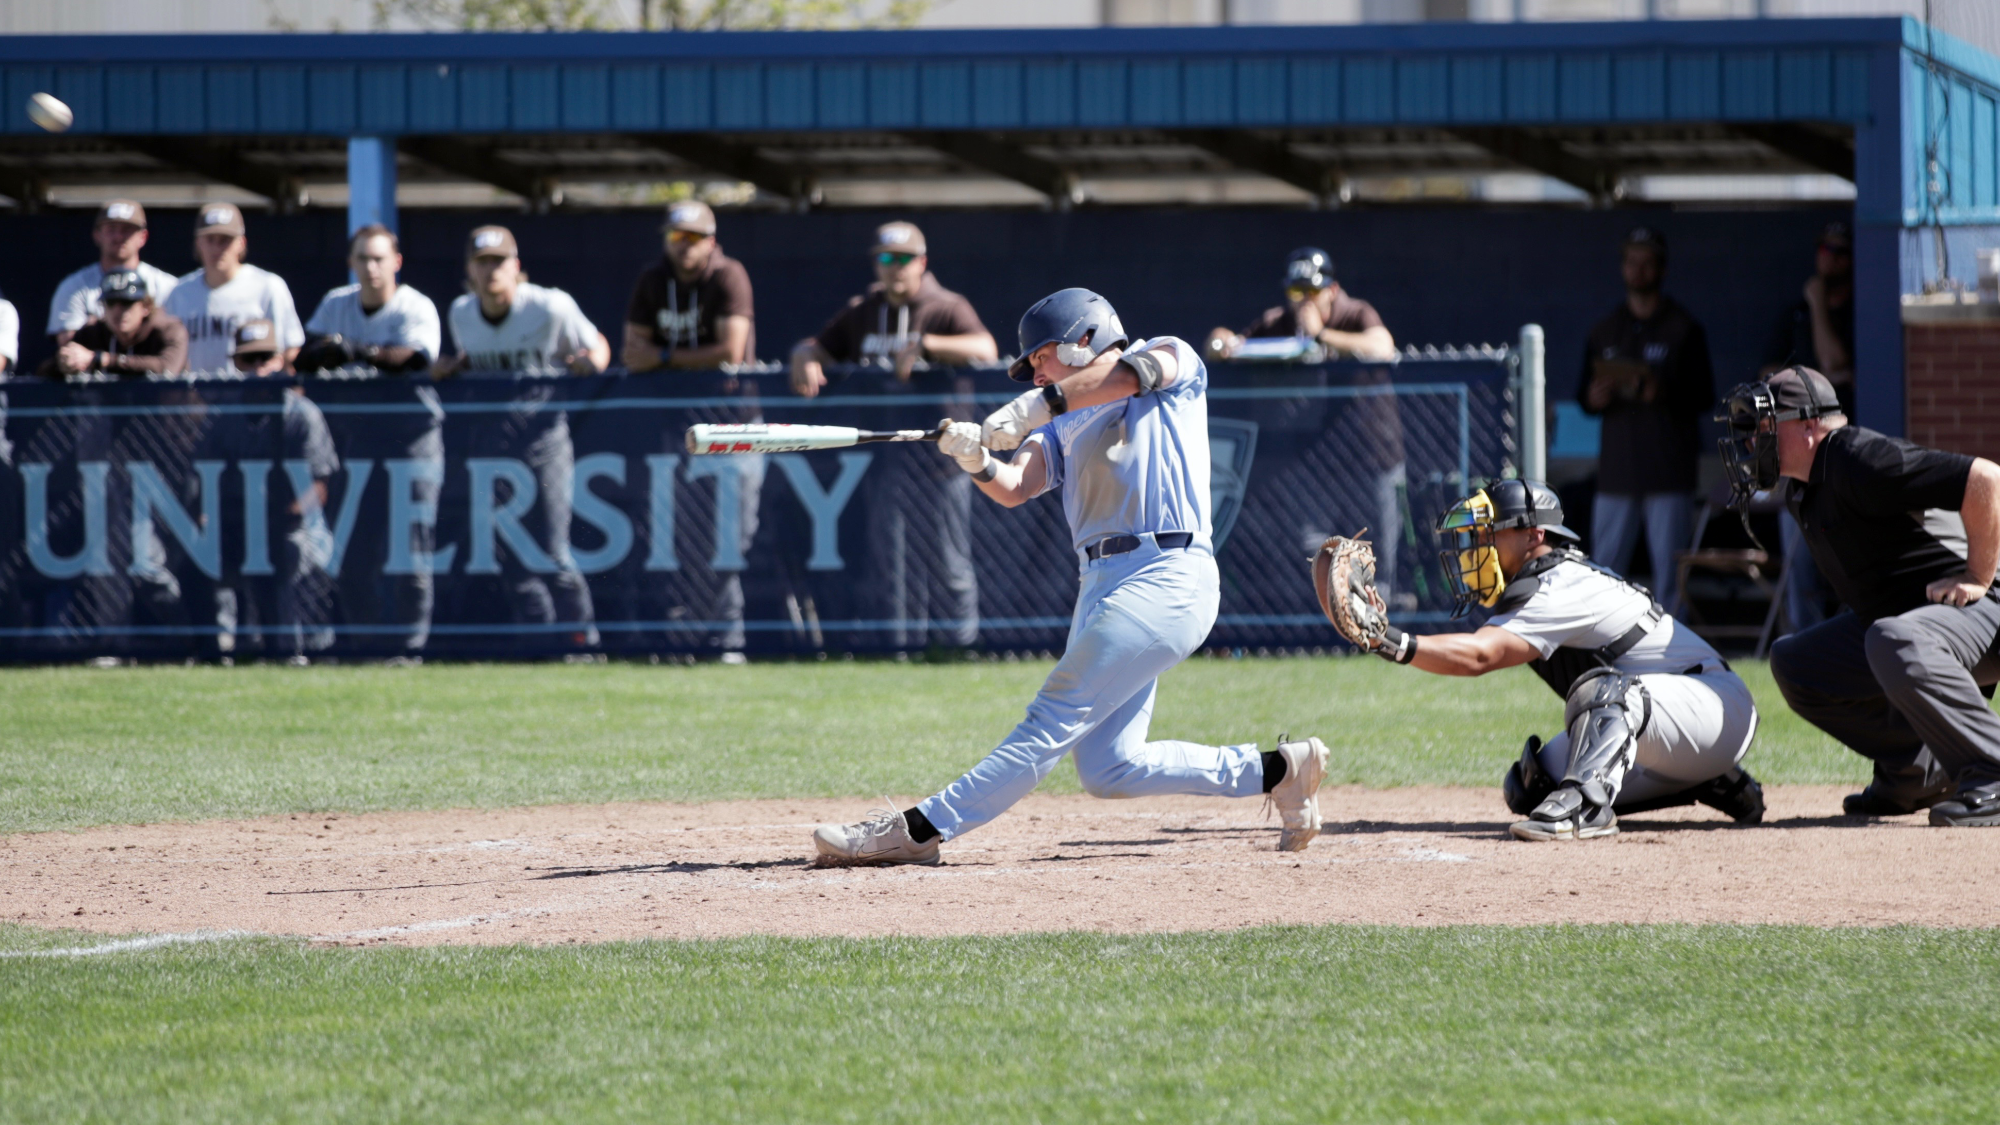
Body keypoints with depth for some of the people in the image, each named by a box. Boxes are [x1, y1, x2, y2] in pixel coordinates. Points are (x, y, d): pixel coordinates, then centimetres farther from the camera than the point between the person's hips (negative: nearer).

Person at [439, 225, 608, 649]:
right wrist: (453, 367, 1)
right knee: (507, 551, 7)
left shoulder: (549, 307, -10)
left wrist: (590, 362, -23)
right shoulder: (460, 313, 5)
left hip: (541, 429, -5)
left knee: (550, 550, -10)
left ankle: (583, 640, -2)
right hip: (489, 435, 5)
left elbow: (597, 345, -1)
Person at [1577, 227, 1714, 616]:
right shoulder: (1604, 332, 17)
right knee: (1604, 565, 0)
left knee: (1669, 565, -4)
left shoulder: (1683, 329, 5)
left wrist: (1663, 394, -19)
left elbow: (1704, 396, 0)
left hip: (1669, 471, -3)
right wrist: (1593, 399, -5)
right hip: (1617, 468, 3)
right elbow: (1584, 395, 19)